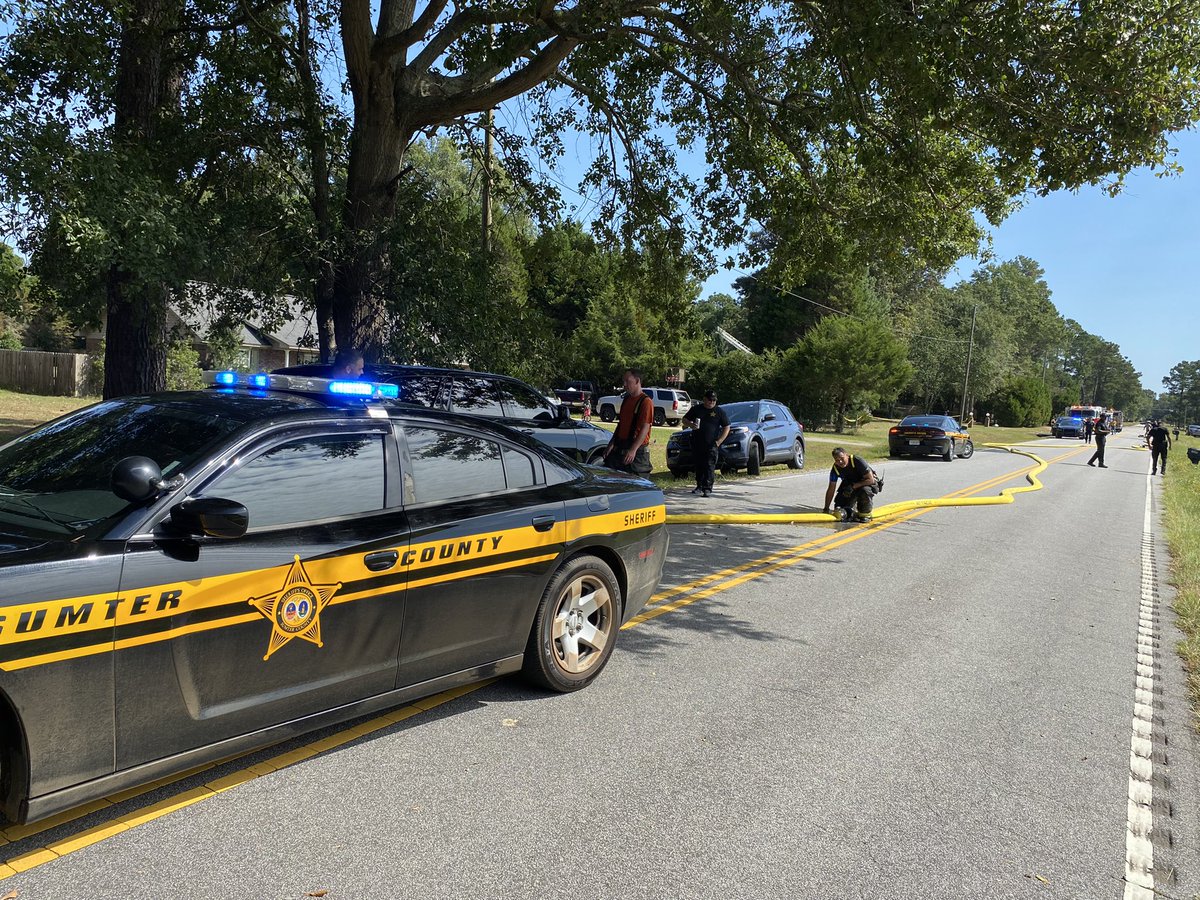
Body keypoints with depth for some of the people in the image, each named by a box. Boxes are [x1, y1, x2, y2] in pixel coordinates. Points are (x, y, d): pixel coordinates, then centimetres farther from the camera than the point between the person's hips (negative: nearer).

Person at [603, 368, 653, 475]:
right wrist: (611, 444, 15)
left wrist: (633, 450, -26)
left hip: (638, 450, -8)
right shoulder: (626, 399, 15)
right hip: (620, 448, 8)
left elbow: (645, 428, -19)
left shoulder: (645, 402, -12)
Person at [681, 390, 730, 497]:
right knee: (698, 466, 9)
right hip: (696, 443, 3)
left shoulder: (719, 411, 5)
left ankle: (707, 488, -9)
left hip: (711, 445, -3)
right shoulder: (696, 409, 10)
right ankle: (699, 486, 21)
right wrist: (690, 424, -8)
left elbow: (726, 427, 6)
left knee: (709, 467, -9)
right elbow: (684, 420, 16)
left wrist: (719, 441, -6)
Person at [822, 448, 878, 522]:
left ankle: (865, 514, -14)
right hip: (849, 485, 4)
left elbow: (871, 480, -27)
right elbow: (831, 489, -8)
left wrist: (853, 486, -35)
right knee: (839, 509, -9)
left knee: (865, 490, -39)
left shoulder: (858, 461, -28)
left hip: (867, 483, -4)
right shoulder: (835, 468, -14)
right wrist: (826, 509, -9)